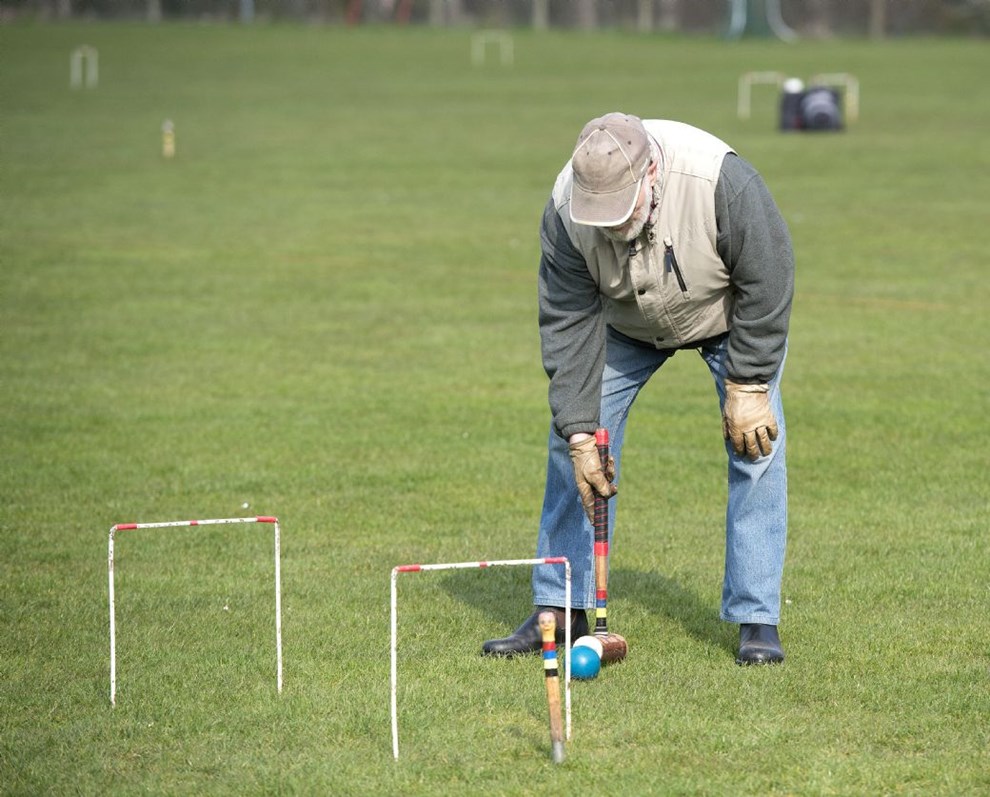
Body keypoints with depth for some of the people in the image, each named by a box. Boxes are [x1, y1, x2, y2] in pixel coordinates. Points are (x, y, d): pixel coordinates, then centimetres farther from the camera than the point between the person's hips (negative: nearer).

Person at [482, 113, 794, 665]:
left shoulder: (724, 183, -41)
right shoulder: (567, 211, -32)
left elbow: (768, 284, -28)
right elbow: (569, 325, -25)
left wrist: (747, 386, -25)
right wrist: (581, 435, -29)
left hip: (733, 313, -3)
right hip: (628, 322, 3)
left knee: (756, 443, -14)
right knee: (572, 442, -4)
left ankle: (758, 619, -7)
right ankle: (561, 609, 5)